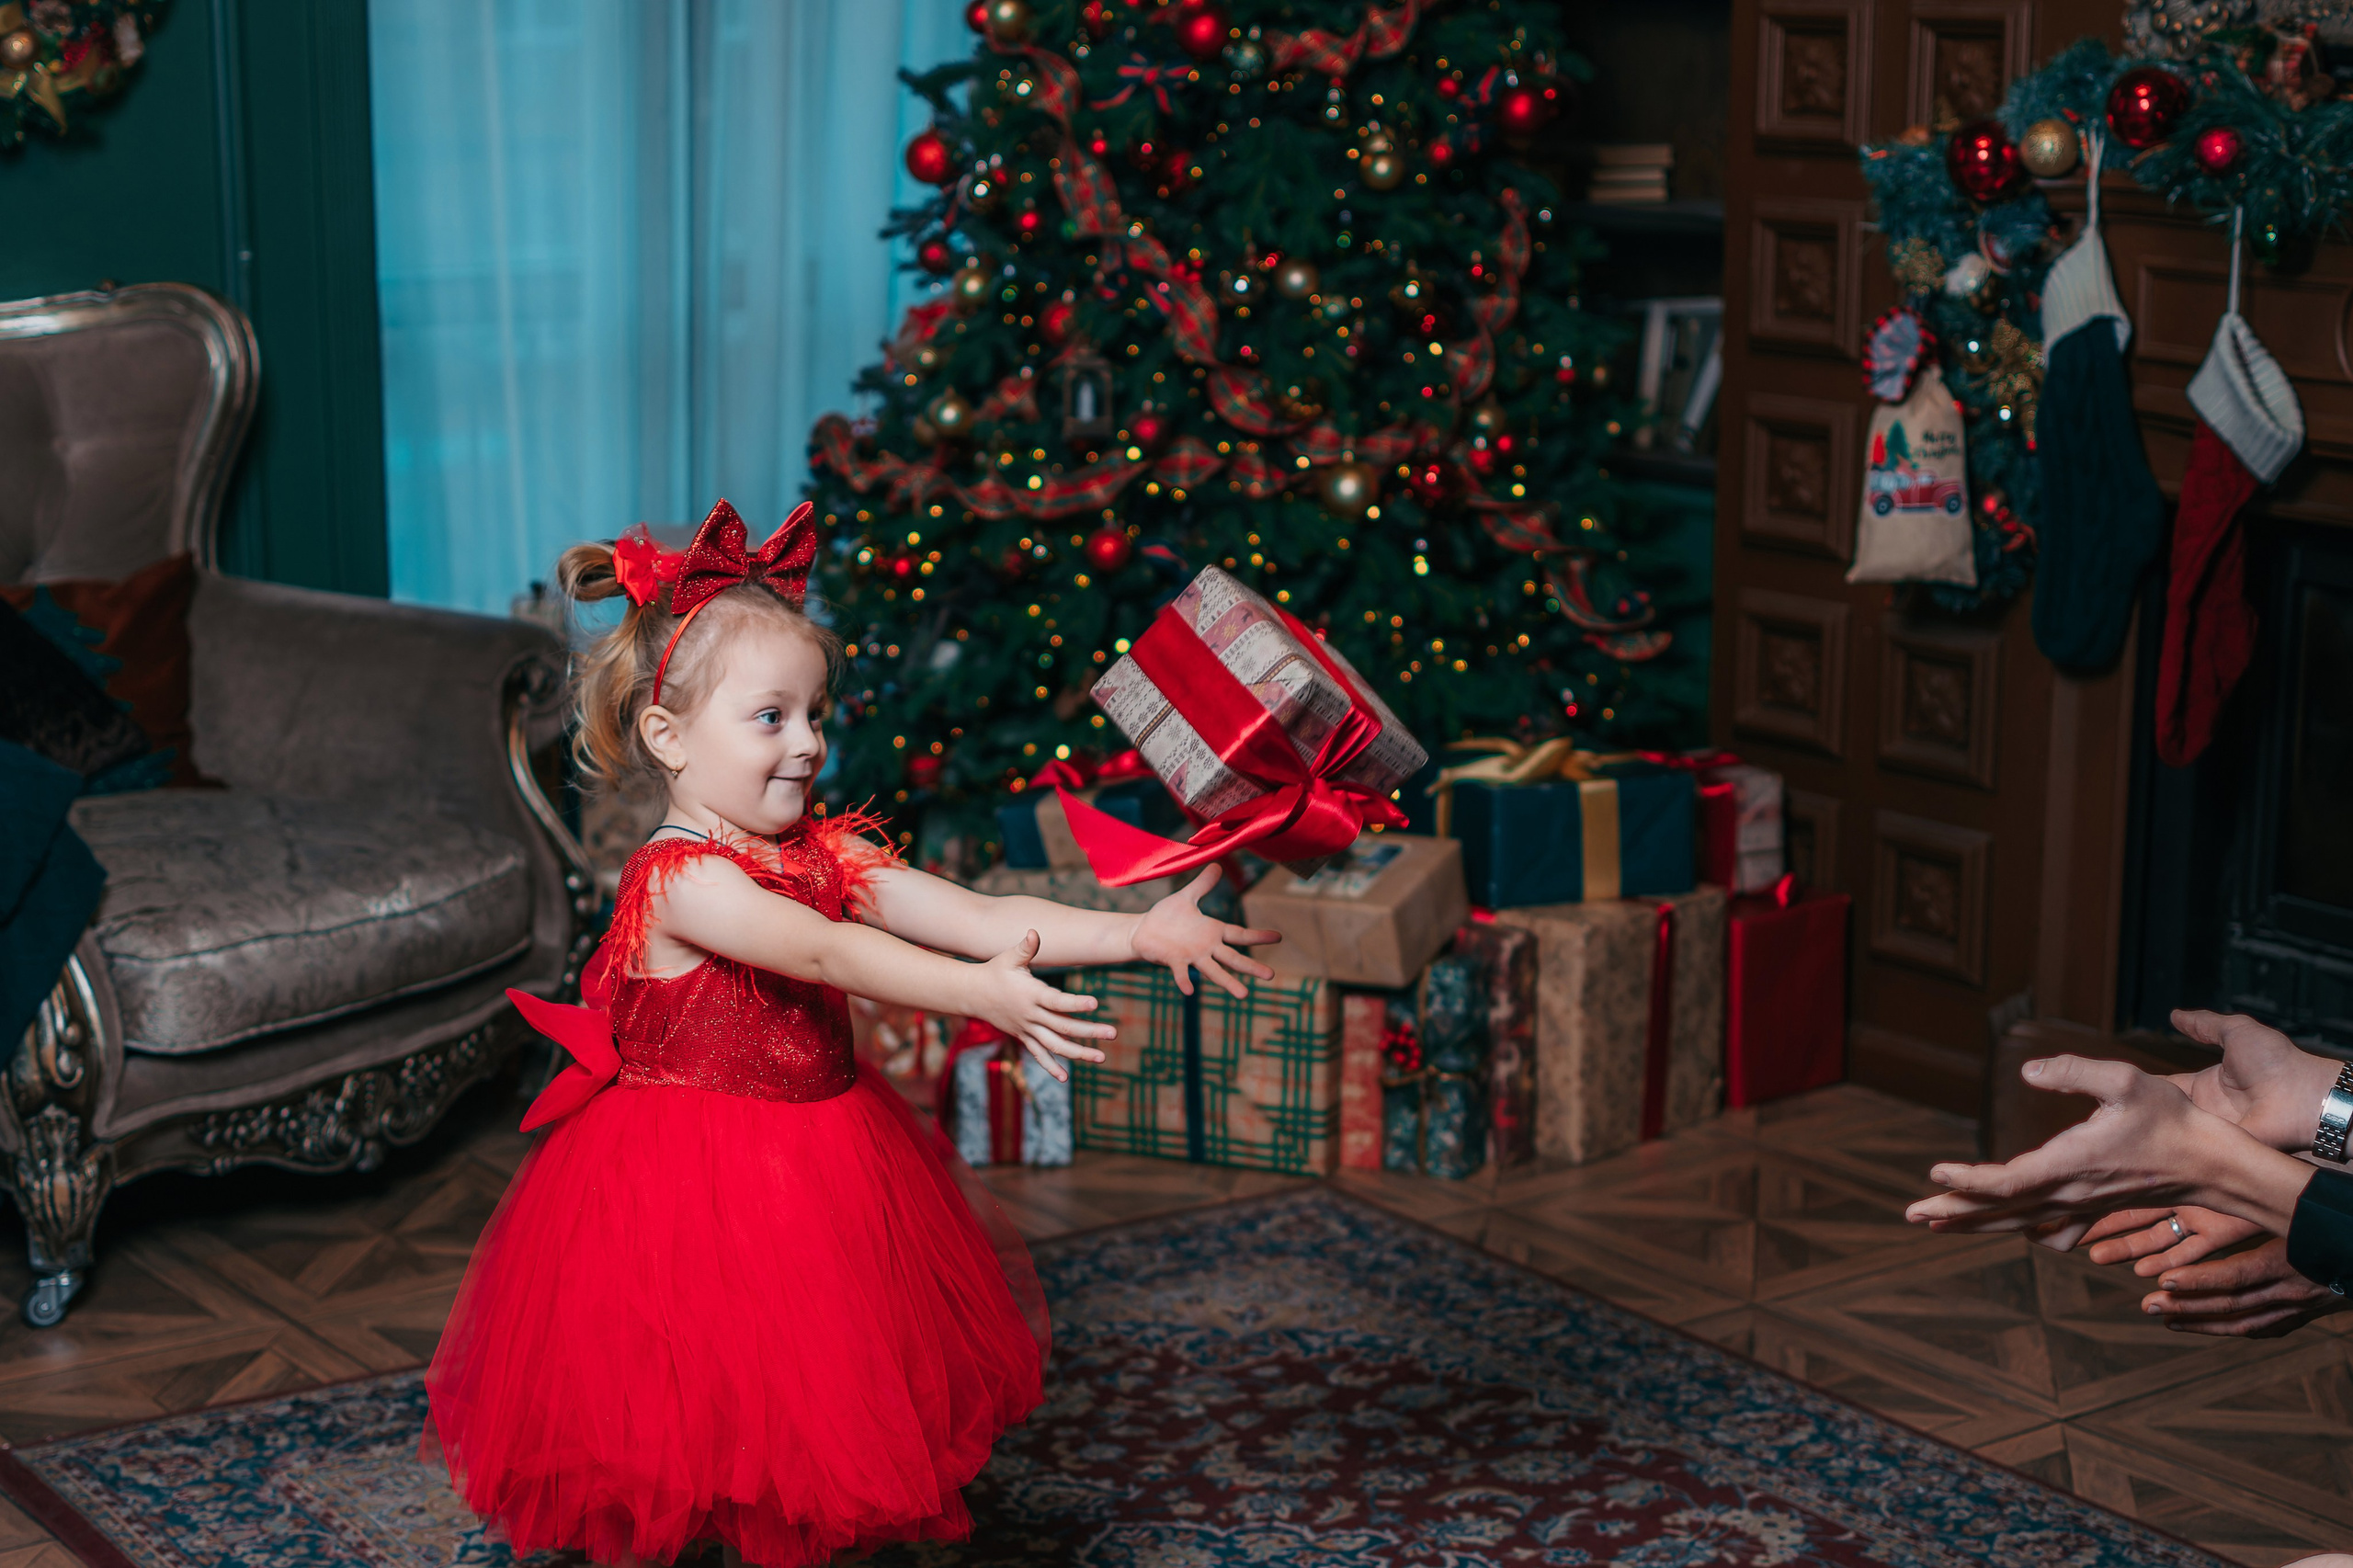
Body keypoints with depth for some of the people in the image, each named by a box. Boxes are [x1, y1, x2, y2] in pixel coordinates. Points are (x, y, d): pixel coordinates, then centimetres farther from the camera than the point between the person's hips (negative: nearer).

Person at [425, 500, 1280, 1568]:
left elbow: (974, 915, -8)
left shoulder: (822, 854, 2)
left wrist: (1137, 933, -18)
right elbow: (829, 954, -35)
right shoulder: (680, 880, -21)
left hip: (813, 1177, 7)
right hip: (690, 1195, -7)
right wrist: (979, 993, -47)